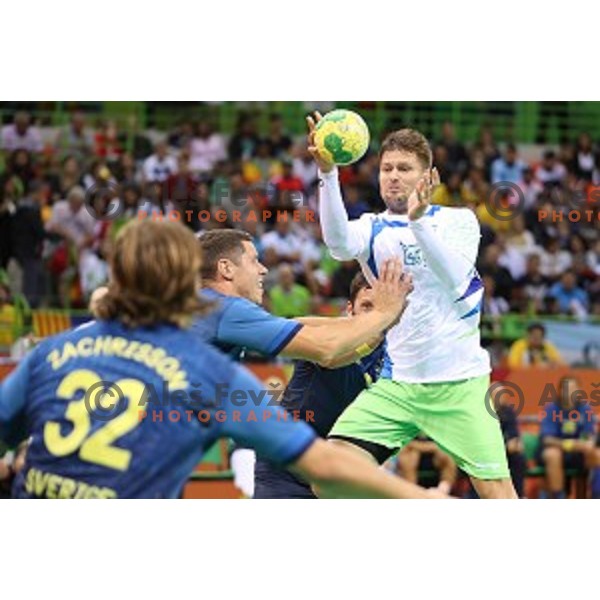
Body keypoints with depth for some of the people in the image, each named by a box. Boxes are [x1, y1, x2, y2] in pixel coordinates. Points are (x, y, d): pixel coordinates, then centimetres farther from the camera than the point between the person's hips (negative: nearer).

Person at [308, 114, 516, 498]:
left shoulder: (459, 221, 3)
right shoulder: (372, 229, 6)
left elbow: (454, 279, -17)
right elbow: (340, 245, -20)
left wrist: (418, 220, -31)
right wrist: (328, 173, -34)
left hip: (459, 382, -2)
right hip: (397, 384, 2)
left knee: (497, 492, -9)